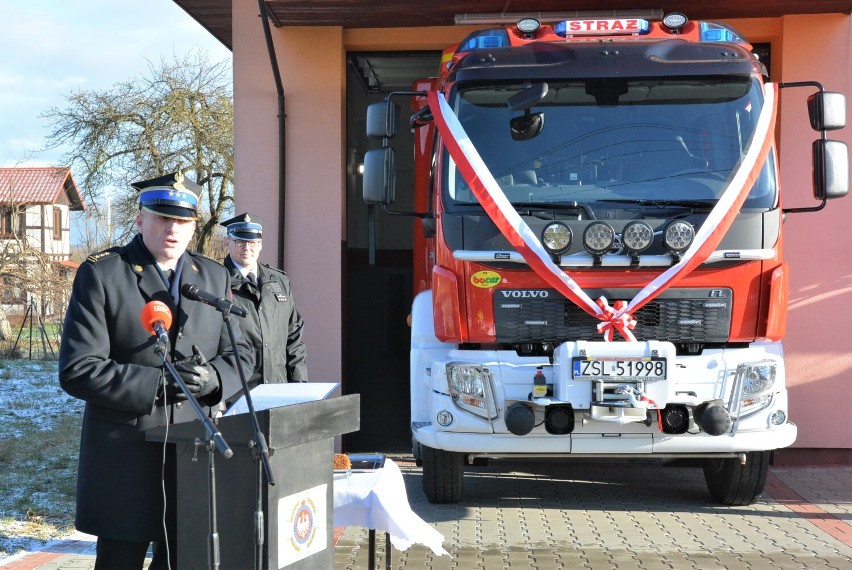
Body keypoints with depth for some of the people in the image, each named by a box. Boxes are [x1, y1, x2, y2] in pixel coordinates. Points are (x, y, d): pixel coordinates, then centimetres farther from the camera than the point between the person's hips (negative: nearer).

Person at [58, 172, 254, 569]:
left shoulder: (214, 277, 10)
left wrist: (212, 377, -13)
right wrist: (157, 382, -21)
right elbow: (77, 370, -12)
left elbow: (240, 354, 10)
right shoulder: (100, 274, -5)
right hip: (126, 458, -4)